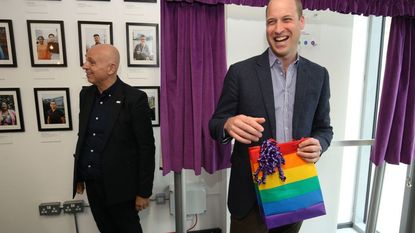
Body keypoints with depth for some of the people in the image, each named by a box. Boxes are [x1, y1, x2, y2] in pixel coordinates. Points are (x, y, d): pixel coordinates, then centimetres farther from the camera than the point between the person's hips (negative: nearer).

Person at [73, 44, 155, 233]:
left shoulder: (134, 99, -16)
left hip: (120, 186, -5)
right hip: (91, 184, 6)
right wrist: (79, 177, 14)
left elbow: (147, 148, -15)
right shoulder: (86, 95, 3)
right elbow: (83, 137, 12)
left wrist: (144, 191, -12)